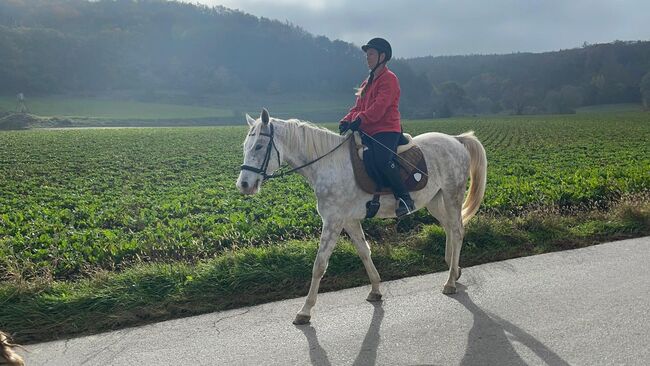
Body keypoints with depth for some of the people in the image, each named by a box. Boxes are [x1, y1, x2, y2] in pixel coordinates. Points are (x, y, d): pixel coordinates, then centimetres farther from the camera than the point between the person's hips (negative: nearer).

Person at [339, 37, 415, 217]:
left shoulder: (389, 78, -4)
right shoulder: (368, 81, 24)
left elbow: (380, 106, -18)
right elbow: (359, 106, 19)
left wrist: (359, 120, -27)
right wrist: (347, 120, -1)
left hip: (387, 130, -9)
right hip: (369, 131, 9)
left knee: (382, 160, -29)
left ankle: (405, 199, -18)